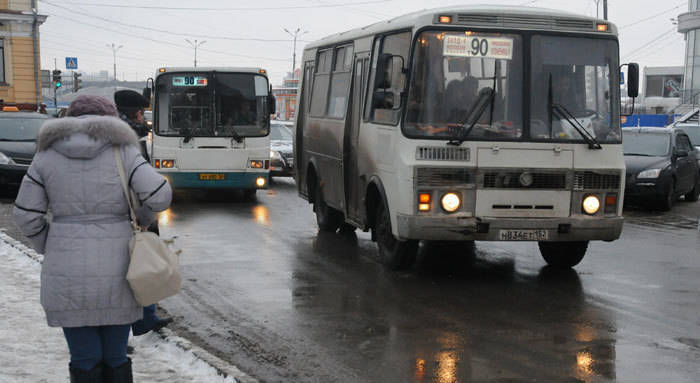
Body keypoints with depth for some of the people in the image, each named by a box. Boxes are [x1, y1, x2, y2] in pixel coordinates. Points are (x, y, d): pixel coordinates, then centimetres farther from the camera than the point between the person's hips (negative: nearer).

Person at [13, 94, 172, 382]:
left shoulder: (47, 154, 3)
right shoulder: (123, 151, -1)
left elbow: (26, 215, 3)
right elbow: (159, 196, -10)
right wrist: (138, 214, 11)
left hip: (67, 278, 0)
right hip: (115, 274, 0)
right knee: (115, 358, 13)